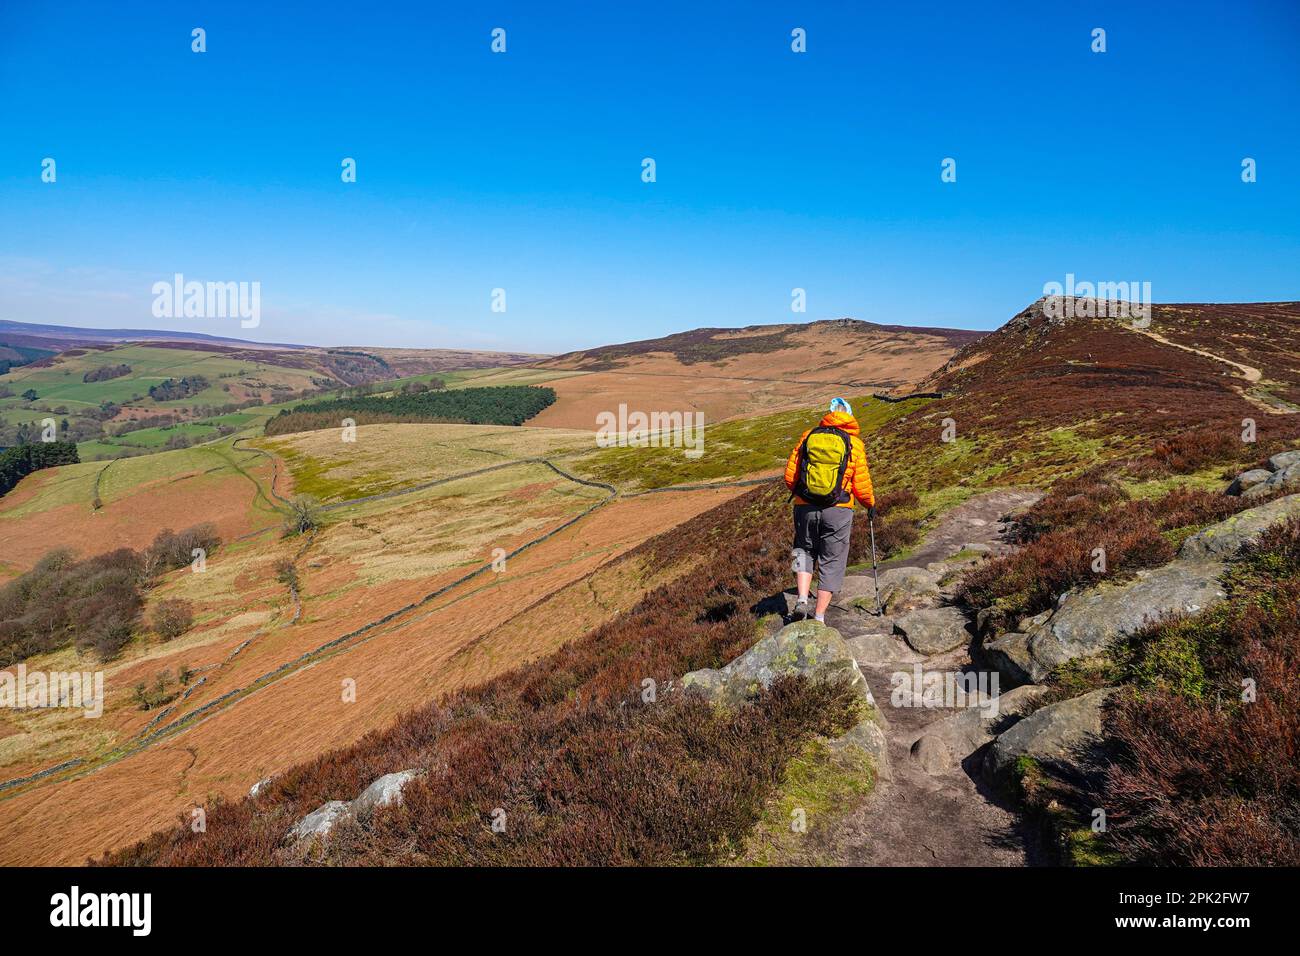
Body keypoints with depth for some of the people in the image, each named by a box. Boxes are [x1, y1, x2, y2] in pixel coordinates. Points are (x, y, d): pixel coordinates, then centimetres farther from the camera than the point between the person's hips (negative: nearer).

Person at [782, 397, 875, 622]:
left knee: (804, 551, 21)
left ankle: (802, 599, 4)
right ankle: (819, 616, 12)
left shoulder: (808, 436, 1)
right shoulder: (855, 443, -2)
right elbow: (861, 485, -2)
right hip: (838, 511, -1)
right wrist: (870, 504, 18)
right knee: (831, 562, 10)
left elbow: (790, 476, 3)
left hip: (805, 508, 2)